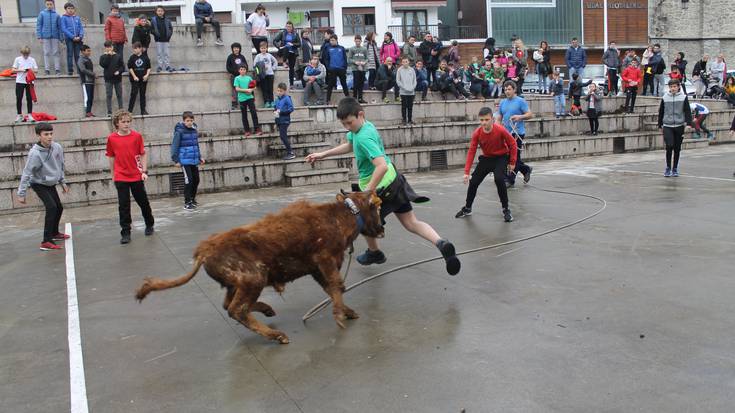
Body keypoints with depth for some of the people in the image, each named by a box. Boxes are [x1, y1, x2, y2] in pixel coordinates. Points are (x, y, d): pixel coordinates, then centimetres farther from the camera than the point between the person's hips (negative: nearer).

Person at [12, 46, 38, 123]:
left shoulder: (32, 60, 6)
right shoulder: (18, 59, 3)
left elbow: (36, 69, 5)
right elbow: (13, 70, 2)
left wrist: (31, 70, -15)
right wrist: (21, 70, -13)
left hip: (29, 82, 0)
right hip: (20, 82, 0)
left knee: (29, 99, 1)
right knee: (19, 99, 1)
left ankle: (30, 115, 4)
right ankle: (19, 115, 10)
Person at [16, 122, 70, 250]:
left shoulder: (57, 147, -10)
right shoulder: (35, 153, -28)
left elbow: (60, 166, 7)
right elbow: (26, 173, -25)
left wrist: (62, 182, 13)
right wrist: (21, 193, -24)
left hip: (51, 184, 7)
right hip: (39, 184, -7)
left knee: (59, 208, 15)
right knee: (51, 207, -21)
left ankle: (54, 233, 39)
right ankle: (46, 242, -20)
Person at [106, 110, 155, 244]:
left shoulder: (137, 136, -3)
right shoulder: (111, 138, -1)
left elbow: (143, 154, 2)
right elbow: (111, 157, 8)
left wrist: (144, 171, -5)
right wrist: (113, 175, 11)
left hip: (136, 176, 0)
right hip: (120, 177, 0)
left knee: (143, 202, 12)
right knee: (123, 205, 0)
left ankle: (149, 225, 33)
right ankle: (125, 233, 8)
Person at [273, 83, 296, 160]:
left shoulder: (287, 98, -10)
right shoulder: (277, 99, 11)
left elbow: (291, 109, -15)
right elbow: (275, 107, 23)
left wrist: (281, 112, -19)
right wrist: (275, 111, 0)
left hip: (285, 120, -8)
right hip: (279, 121, 8)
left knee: (283, 136, -12)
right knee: (283, 137, 11)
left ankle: (290, 153, -5)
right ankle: (290, 152, 21)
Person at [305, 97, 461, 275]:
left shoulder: (364, 138, -27)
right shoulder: (366, 125, 3)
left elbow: (382, 166, -38)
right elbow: (349, 146, 23)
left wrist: (368, 192, -34)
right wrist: (322, 154, 24)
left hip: (381, 187, -9)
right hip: (394, 180, 9)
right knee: (411, 223, 6)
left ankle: (374, 253, 42)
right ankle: (441, 244, -14)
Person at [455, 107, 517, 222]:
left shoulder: (500, 130, -26)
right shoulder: (477, 133, -19)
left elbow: (512, 144, -13)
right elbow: (471, 151, -16)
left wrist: (512, 162, -9)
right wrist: (466, 172, -21)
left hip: (501, 157, -3)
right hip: (486, 158, 4)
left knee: (499, 179, -27)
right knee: (473, 182, 1)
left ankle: (506, 210, -10)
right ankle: (467, 209, 24)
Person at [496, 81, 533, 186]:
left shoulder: (521, 101, -4)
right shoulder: (502, 102, 13)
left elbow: (530, 114, -6)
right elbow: (498, 118, 17)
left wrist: (520, 117, -23)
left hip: (518, 133, -6)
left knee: (514, 156, -5)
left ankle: (510, 180, 1)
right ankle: (526, 170, 30)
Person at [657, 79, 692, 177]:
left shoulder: (683, 97, 0)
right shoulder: (665, 97, 3)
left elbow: (687, 111, -1)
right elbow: (661, 112, 10)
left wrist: (688, 123, -11)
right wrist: (660, 124, 11)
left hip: (679, 126, 0)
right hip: (667, 126, 0)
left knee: (677, 149, 7)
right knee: (669, 146, -12)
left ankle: (675, 169, 18)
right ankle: (668, 167, 2)